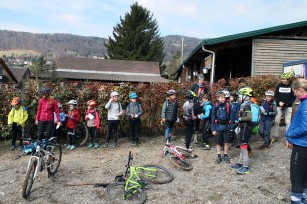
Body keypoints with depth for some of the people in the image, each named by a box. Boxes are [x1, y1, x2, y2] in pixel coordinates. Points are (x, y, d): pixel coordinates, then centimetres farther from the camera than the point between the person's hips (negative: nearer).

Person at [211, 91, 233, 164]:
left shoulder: (228, 105, -1)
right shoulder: (215, 106, -4)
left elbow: (230, 117, 4)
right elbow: (213, 118, -2)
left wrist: (231, 127, 0)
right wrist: (213, 129, -4)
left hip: (226, 127, 1)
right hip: (218, 127, -1)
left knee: (227, 142, 5)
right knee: (218, 143, 8)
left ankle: (226, 156, 23)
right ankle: (219, 156, 22)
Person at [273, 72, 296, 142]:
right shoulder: (280, 85, 1)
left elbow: (294, 97, -5)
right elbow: (276, 95, 5)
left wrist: (286, 104, -15)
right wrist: (279, 102, -12)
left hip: (288, 107, -2)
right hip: (279, 106, 2)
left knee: (288, 122, 1)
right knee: (277, 121, 2)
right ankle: (276, 136, 13)